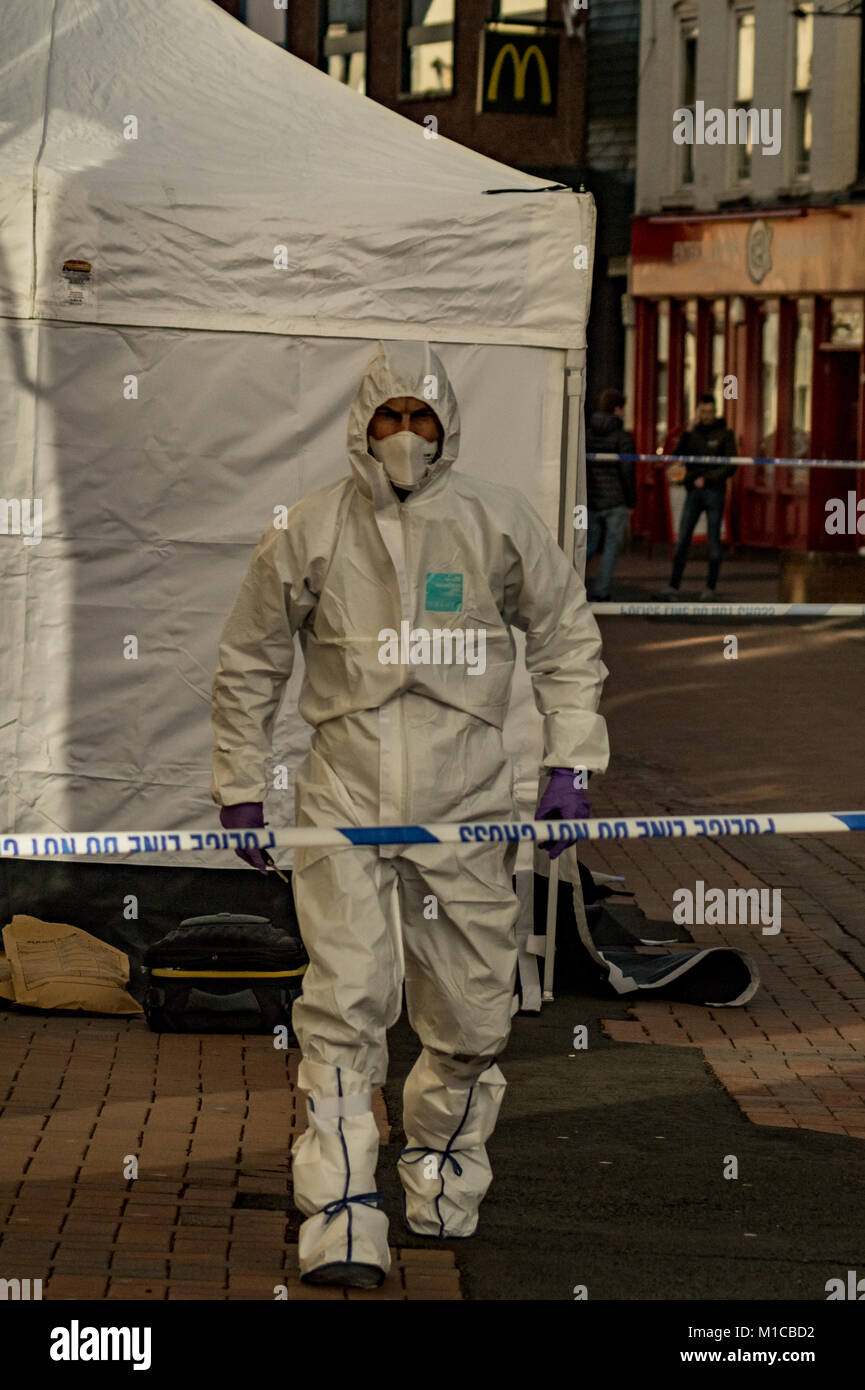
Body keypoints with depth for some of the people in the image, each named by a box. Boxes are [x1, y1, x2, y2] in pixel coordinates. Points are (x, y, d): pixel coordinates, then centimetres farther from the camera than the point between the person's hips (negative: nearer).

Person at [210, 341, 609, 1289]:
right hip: (344, 798, -1)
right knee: (345, 1005, -13)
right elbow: (249, 662, 13)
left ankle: (443, 1177, 31)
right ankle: (341, 1223, -14)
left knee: (469, 1011, 6)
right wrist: (239, 787, 12)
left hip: (466, 803, 1)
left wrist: (567, 767, 5)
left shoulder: (498, 523, 1)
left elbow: (566, 639, 12)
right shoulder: (309, 532, 1)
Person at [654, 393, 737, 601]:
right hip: (693, 492, 3)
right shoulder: (692, 433, 9)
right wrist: (689, 430, -11)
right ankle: (673, 587, -3)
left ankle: (710, 588, 8)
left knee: (713, 541, 1)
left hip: (715, 492, -3)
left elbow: (731, 467, -5)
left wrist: (706, 479, -13)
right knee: (682, 539, -3)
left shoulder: (725, 434, 0)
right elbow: (677, 456, -4)